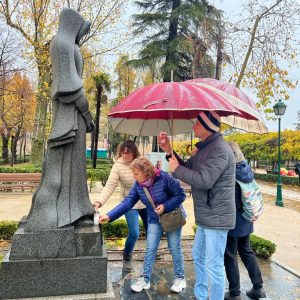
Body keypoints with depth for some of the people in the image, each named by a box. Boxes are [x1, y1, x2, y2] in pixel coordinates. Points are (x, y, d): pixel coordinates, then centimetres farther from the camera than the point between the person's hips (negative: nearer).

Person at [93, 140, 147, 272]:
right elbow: (110, 186, -27)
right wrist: (100, 201, -38)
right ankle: (127, 258, 19)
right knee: (134, 233, -12)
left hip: (146, 202, 4)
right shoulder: (118, 166, -19)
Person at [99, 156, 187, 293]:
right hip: (155, 220, 4)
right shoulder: (138, 185, -11)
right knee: (150, 249, 5)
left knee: (175, 248, 7)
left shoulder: (164, 178, -28)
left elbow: (180, 194, -21)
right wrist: (109, 216, -24)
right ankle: (145, 279, 19)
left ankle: (179, 278, 26)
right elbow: (127, 202, -15)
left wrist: (165, 206, -30)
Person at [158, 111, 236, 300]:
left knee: (214, 265, 0)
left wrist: (176, 169, -17)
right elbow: (187, 168, 12)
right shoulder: (204, 148, 11)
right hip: (206, 216, 11)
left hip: (216, 216, -11)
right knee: (198, 256, 24)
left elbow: (204, 181, -29)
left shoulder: (219, 149, -22)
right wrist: (169, 151, 0)